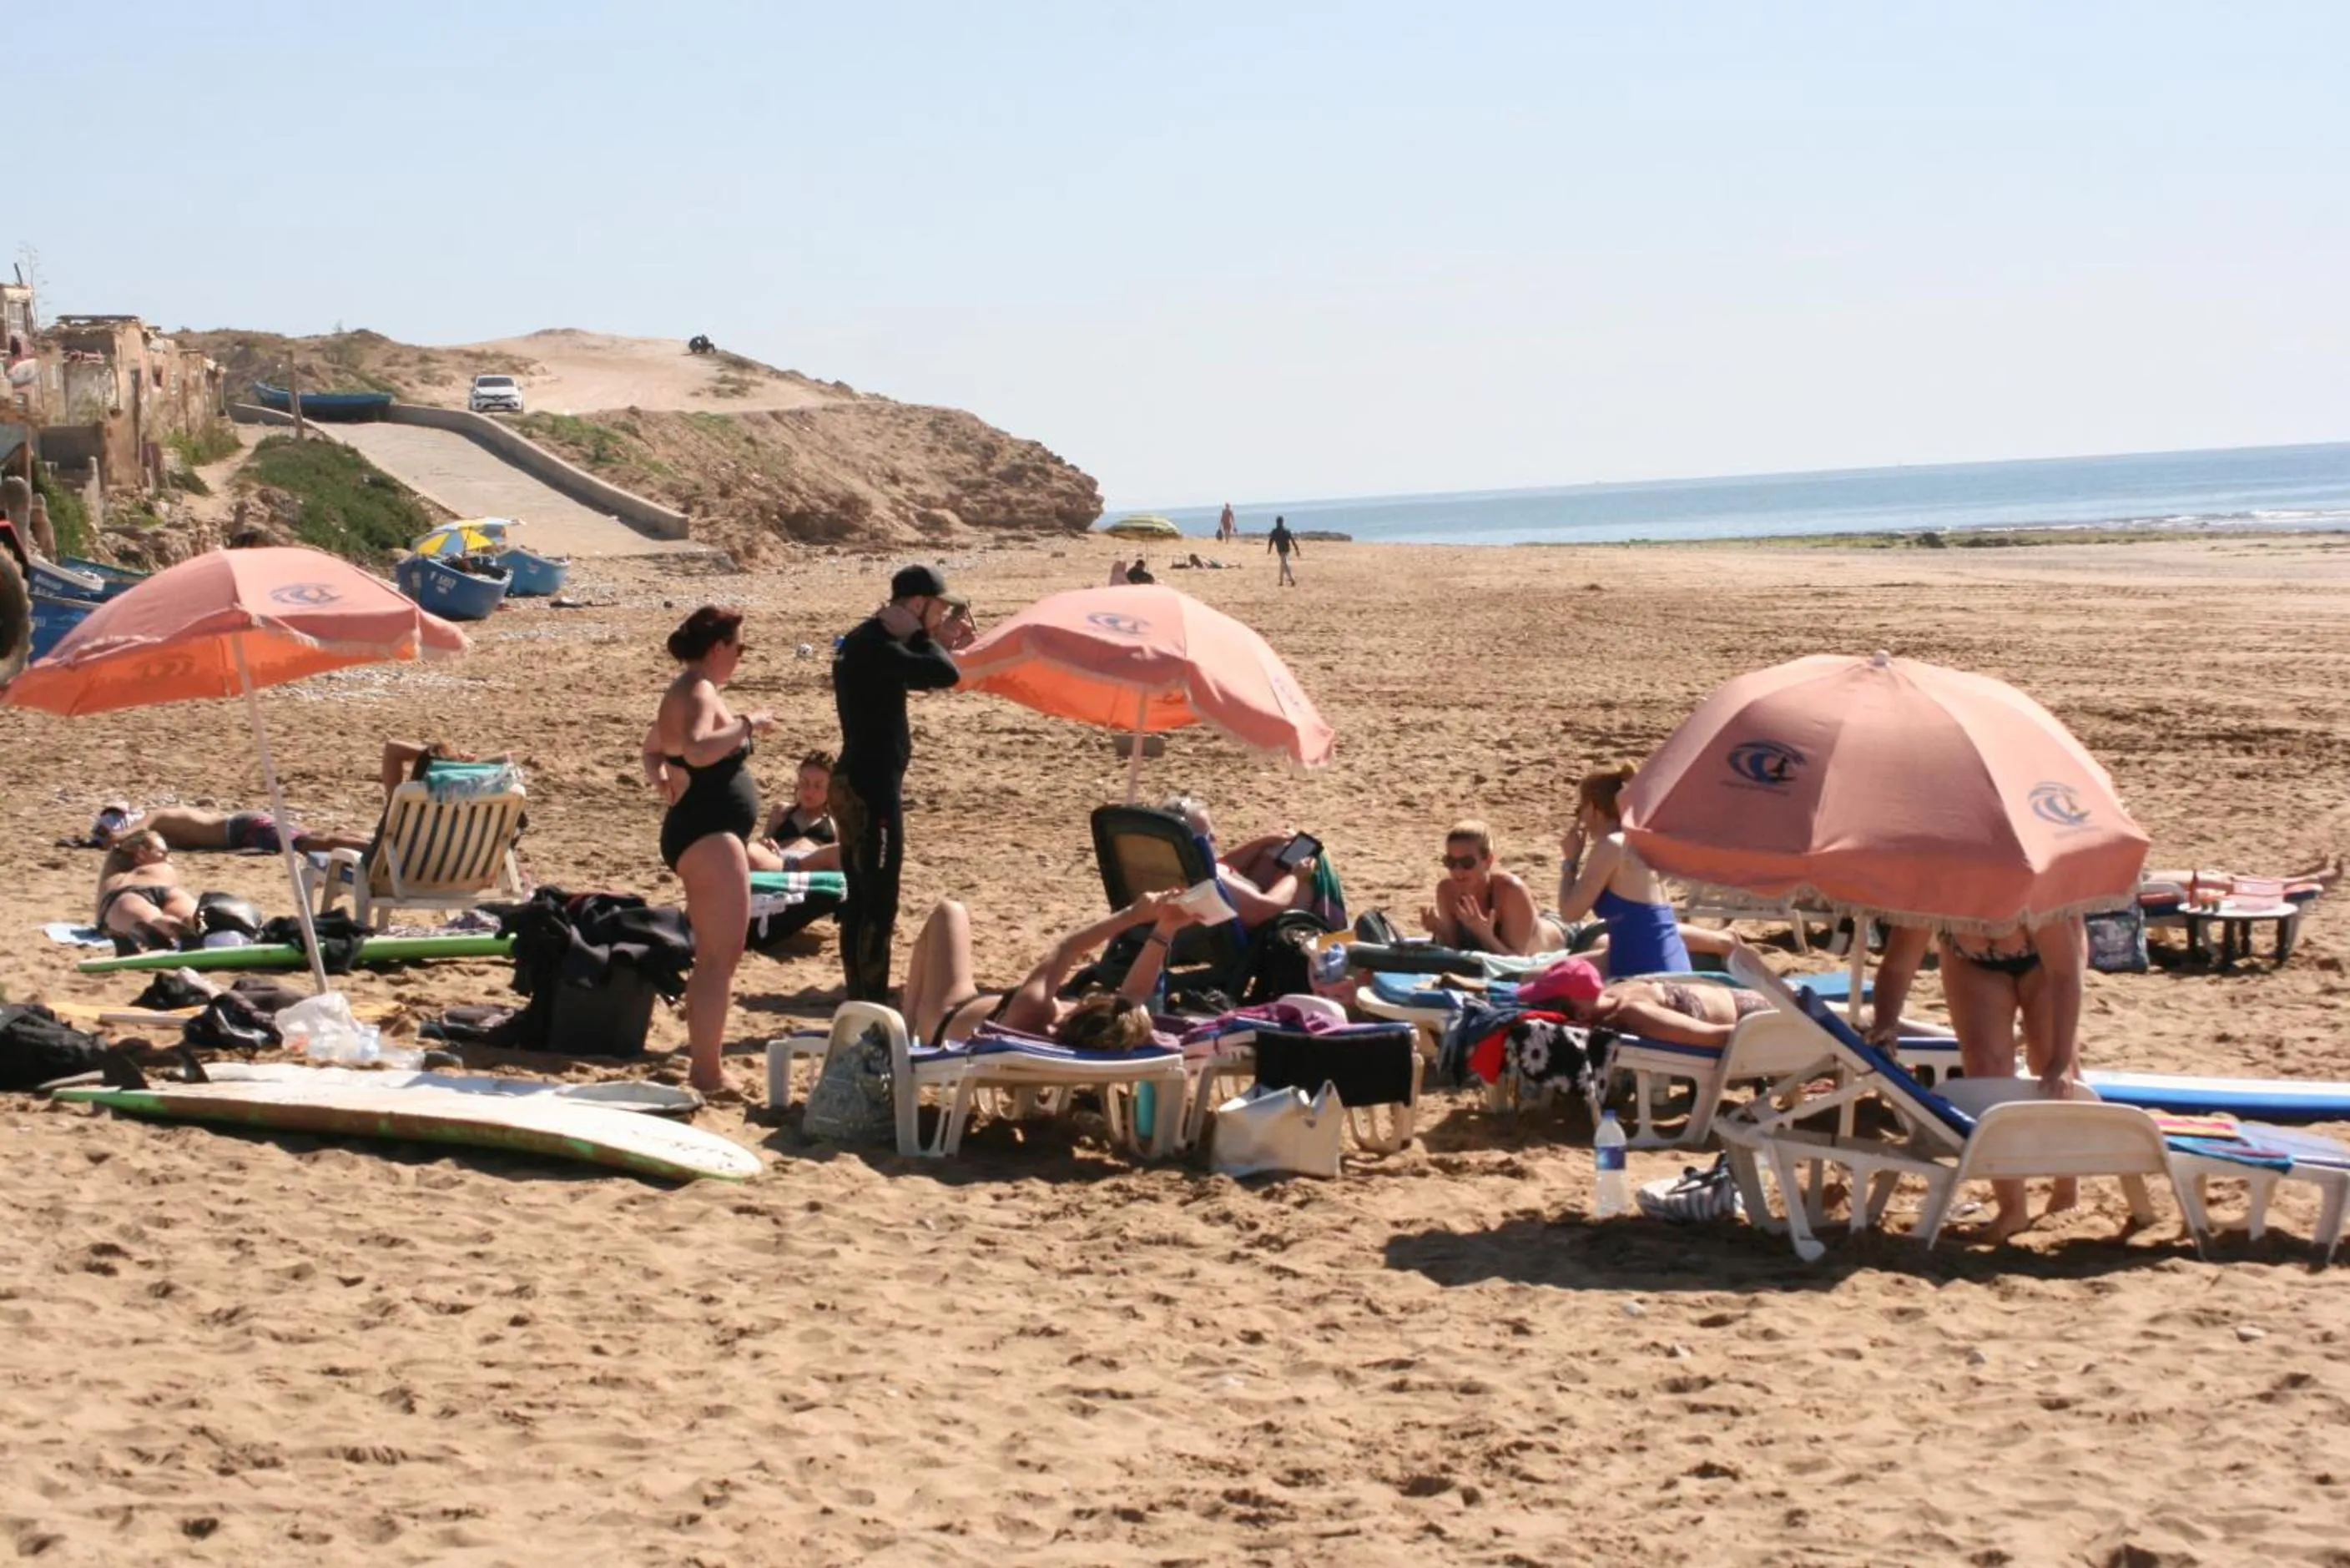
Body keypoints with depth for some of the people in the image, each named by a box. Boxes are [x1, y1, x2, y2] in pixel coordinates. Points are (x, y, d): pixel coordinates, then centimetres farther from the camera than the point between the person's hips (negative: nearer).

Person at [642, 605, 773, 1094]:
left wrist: (659, 776, 14)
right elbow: (698, 750, -35)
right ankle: (707, 1074, -16)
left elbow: (653, 744, 32)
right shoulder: (699, 692, -15)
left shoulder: (688, 690, 17)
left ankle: (701, 1066, 25)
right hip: (709, 835, -12)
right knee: (721, 957, -13)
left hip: (701, 834, 12)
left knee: (712, 957, 18)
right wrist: (747, 724, -23)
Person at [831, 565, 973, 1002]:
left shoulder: (862, 641, 13)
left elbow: (917, 676, 23)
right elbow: (946, 674, -28)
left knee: (859, 898, 15)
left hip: (854, 783, 10)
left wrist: (943, 642, 9)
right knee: (879, 903, -5)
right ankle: (872, 1008, -2)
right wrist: (921, 635, -12)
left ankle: (858, 1001, 21)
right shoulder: (876, 647, -19)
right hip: (873, 786, -10)